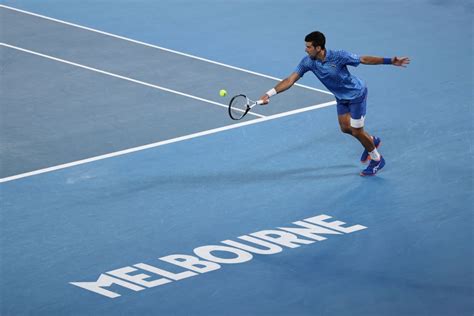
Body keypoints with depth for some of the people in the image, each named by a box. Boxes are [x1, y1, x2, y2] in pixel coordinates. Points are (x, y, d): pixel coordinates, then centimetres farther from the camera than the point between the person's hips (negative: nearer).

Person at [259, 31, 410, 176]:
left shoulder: (338, 57, -33)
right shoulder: (308, 62, -19)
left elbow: (364, 59, -22)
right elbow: (290, 80, -20)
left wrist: (390, 61, -24)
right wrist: (269, 94, -31)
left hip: (356, 94, -6)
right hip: (341, 98, 6)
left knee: (356, 131, 0)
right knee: (345, 128, 14)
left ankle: (377, 159, 23)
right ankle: (372, 141, 42)